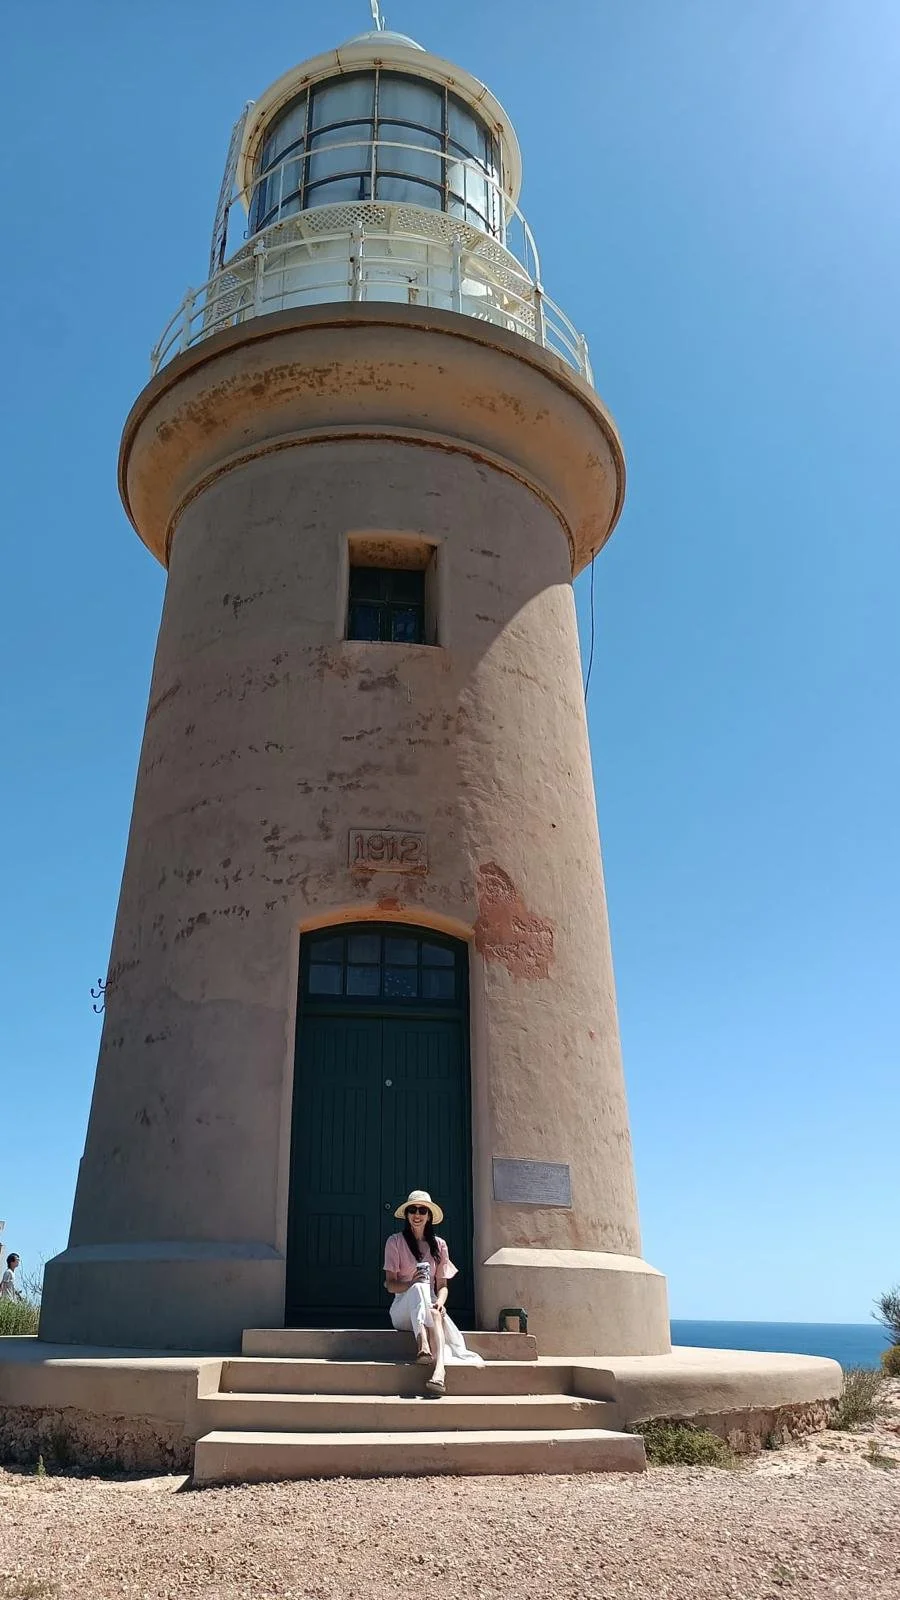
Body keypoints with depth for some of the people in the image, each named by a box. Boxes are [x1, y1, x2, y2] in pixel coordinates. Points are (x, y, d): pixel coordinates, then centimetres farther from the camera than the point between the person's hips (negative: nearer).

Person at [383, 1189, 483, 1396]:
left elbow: (442, 1285, 8)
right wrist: (411, 1283, -25)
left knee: (436, 1313, -36)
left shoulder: (439, 1245, 12)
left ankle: (439, 1371, -57)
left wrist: (440, 1302, -16)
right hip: (403, 1307, -2)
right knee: (419, 1289, -36)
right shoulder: (395, 1242, 3)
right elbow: (391, 1285, -3)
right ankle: (424, 1347, -55)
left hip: (429, 1305, 2)